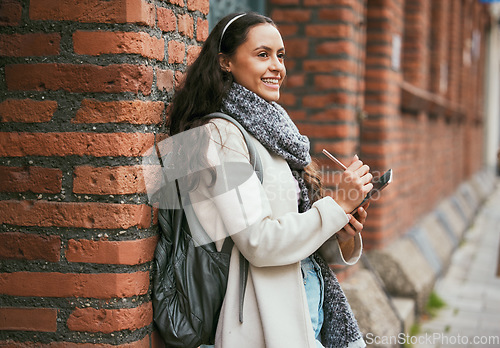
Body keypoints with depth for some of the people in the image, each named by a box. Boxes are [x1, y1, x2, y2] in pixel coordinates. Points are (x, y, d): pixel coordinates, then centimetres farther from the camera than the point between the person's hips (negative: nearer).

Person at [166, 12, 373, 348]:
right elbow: (259, 243, -22)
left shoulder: (271, 131, 12)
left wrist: (342, 235, -5)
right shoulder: (221, 137, -14)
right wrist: (338, 206, -17)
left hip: (312, 306, 8)